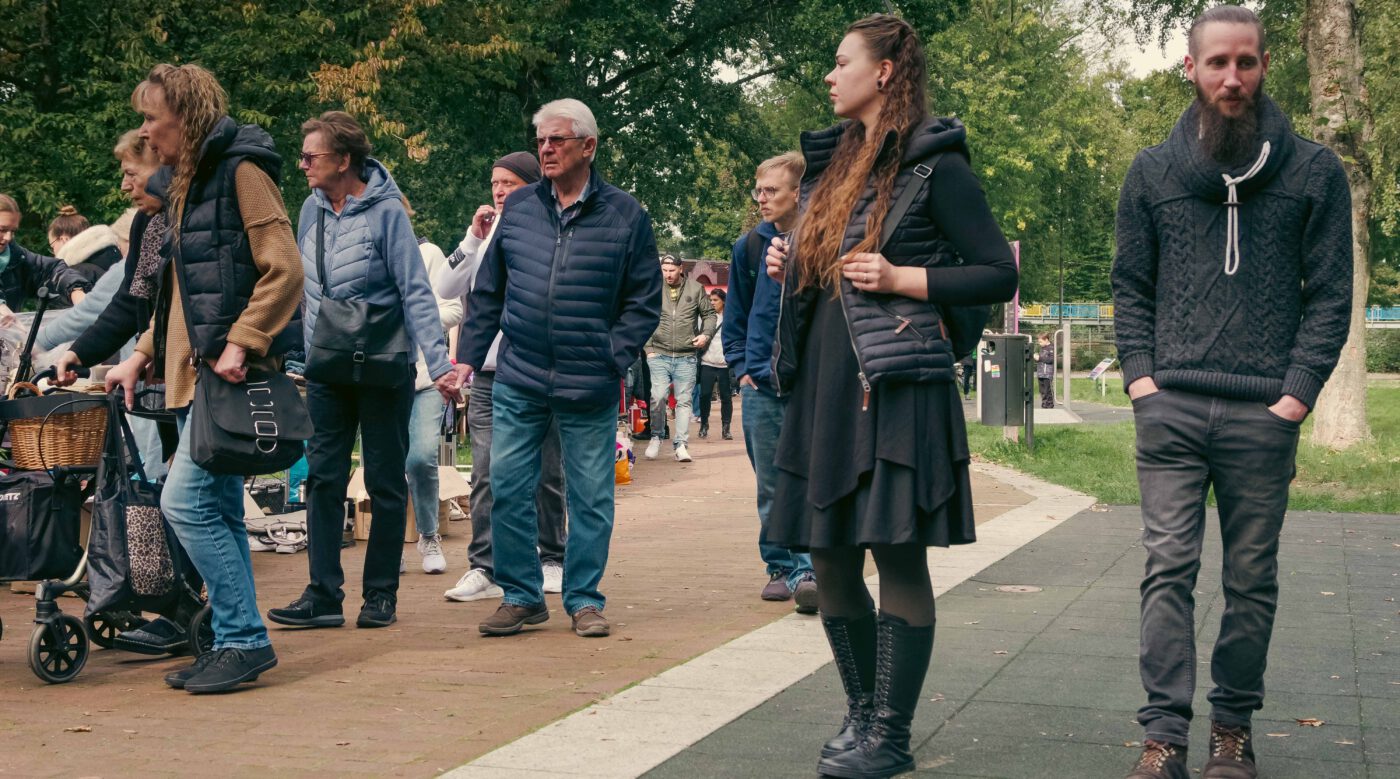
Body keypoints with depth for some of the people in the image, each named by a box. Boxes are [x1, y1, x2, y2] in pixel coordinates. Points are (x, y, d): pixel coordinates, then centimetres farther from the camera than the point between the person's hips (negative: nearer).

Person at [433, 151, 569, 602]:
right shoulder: (484, 236, 13)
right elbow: (445, 288, 6)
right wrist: (473, 239, -2)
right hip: (488, 371, 3)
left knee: (547, 473, 8)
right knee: (486, 474, -3)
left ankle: (552, 560, 19)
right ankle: (483, 568, -1)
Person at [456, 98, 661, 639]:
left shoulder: (625, 215, 1)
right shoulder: (518, 208, 9)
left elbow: (645, 301, 2)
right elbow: (488, 292, 13)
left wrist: (614, 357, -9)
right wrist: (468, 356, 6)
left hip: (590, 390, -2)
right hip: (518, 382, 2)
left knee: (590, 497, 5)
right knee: (507, 489, 2)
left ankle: (584, 599, 18)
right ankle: (521, 596, 15)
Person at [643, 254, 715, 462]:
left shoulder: (695, 288, 4)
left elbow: (709, 314, 12)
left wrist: (706, 334, -5)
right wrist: (648, 348, 1)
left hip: (686, 357, 1)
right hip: (659, 355, -1)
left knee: (684, 400, 1)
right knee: (657, 396, -11)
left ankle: (680, 444, 6)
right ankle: (656, 437, 8)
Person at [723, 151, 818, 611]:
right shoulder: (749, 246, 7)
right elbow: (735, 318, 17)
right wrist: (742, 368, 8)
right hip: (761, 386, 4)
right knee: (770, 486, 9)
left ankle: (807, 571, -11)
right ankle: (780, 567, 19)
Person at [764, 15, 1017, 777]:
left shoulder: (935, 166, -3)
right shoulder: (834, 162, 18)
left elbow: (999, 272, -6)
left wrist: (902, 278, -14)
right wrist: (791, 266, 8)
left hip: (895, 388, -7)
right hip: (822, 384, 7)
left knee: (898, 558, -3)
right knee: (830, 560, 9)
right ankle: (861, 710, 25)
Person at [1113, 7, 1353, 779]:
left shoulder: (1313, 172, 4)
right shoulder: (1152, 171, 9)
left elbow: (1330, 293, 2)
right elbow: (1130, 286, 11)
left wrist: (1298, 392, -7)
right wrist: (1140, 375, -1)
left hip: (1264, 416, -1)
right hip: (1171, 410, 1)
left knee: (1251, 579, 6)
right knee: (1169, 569, -4)